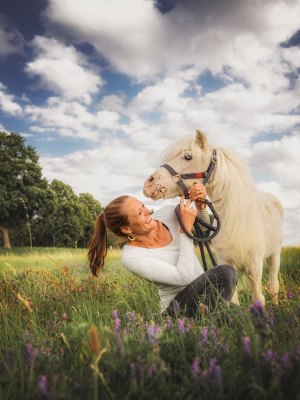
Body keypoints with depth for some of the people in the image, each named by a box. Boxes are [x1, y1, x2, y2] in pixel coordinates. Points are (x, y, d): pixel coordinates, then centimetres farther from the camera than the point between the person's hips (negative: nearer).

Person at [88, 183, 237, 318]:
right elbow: (184, 277, -25)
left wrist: (200, 204, -8)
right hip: (178, 307, -6)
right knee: (224, 272, -28)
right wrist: (186, 228, -24)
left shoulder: (167, 213, -3)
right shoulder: (131, 257, -19)